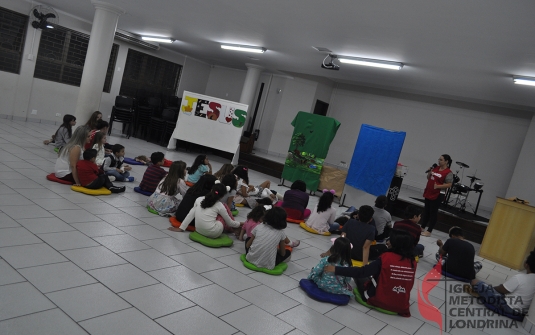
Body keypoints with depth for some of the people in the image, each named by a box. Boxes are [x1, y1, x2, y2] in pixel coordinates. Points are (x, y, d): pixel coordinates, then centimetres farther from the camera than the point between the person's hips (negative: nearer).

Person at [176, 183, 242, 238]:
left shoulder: (199, 199, 4)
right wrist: (239, 224, 25)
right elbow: (229, 222, 6)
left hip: (198, 230, 5)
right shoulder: (220, 206, -4)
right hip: (213, 234, -5)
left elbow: (190, 214, 5)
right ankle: (231, 229, 28)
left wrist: (181, 228, 11)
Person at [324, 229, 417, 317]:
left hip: (380, 302, -4)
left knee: (358, 274, 12)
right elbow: (409, 285, 10)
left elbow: (362, 272, -19)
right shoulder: (413, 262, -5)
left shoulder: (386, 257, -18)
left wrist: (336, 270, -14)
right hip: (402, 307, 4)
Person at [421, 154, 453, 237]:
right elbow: (429, 178, 18)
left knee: (433, 212, 0)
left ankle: (429, 231, 7)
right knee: (426, 210, 15)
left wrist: (438, 186, -25)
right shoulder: (436, 168, 8)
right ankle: (422, 227, 26)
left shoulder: (448, 173, -12)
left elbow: (449, 184, -16)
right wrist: (429, 172, -2)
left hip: (438, 195, -7)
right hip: (429, 193, 7)